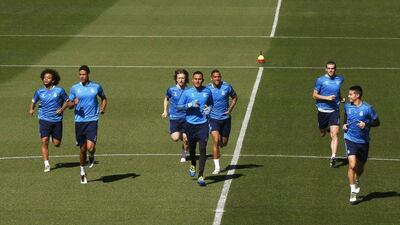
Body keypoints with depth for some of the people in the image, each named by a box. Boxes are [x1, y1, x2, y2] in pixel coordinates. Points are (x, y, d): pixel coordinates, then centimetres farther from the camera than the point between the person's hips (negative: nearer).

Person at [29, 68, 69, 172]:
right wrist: (31, 109, -1)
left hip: (57, 120, 0)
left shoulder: (59, 90, -2)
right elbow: (33, 101, 18)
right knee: (44, 141, -11)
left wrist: (62, 109, -8)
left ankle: (53, 137, 42)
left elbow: (66, 100, 9)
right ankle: (46, 164, -5)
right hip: (44, 120, 0)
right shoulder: (39, 92, 3)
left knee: (57, 144, 4)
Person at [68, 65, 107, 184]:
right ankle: (82, 172, 25)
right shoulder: (74, 88, 3)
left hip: (92, 120, -1)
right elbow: (69, 105, 9)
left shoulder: (96, 87, 2)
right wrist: (74, 103, -14)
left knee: (90, 147, -16)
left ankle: (92, 156, 21)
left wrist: (103, 109, 3)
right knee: (82, 149, 6)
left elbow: (104, 98, 21)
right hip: (79, 121, 1)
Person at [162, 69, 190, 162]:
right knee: (175, 138, -15)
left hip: (186, 117, 0)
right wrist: (165, 111, 11)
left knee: (186, 139, -1)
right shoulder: (171, 90, -3)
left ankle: (184, 155, 26)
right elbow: (166, 98, 18)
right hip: (174, 117, 0)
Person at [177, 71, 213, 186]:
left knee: (202, 149, -11)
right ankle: (193, 165, 47)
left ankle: (200, 176, -10)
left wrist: (209, 108, -1)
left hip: (203, 124, -1)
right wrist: (190, 105, -15)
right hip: (190, 124, 1)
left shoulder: (207, 91, 4)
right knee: (192, 148, 15)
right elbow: (179, 106, 0)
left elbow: (211, 103, 21)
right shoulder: (187, 92, -1)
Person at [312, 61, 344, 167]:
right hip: (323, 110, 0)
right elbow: (314, 95, -6)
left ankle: (333, 156, -18)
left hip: (335, 111, 0)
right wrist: (327, 98, -18)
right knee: (322, 134, 15)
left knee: (334, 134, -14)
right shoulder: (320, 80, -6)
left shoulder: (340, 79, 5)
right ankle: (327, 128, 52)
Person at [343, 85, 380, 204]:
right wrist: (344, 125, 3)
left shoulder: (368, 108, -10)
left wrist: (366, 124, -20)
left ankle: (357, 181, 47)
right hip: (350, 139, 0)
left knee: (360, 167, 13)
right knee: (352, 165, -17)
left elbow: (377, 122, -3)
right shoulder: (347, 106, 1)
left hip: (363, 141, 0)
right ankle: (353, 191, -8)